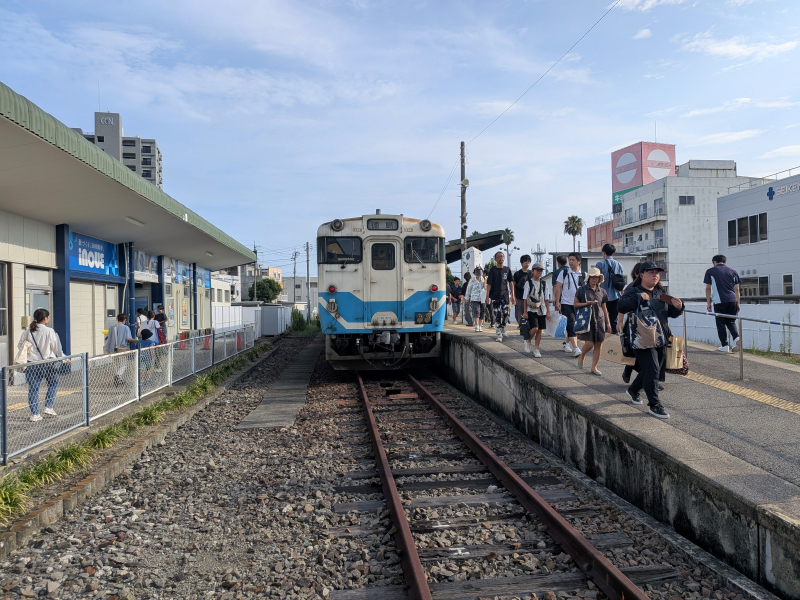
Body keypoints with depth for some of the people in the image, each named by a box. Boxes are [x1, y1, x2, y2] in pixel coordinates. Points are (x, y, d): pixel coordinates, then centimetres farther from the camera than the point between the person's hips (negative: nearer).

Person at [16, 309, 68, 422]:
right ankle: (49, 407, 10)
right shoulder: (49, 332, -9)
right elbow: (57, 348, -5)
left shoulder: (27, 332, 1)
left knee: (33, 388, 7)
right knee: (53, 384, 17)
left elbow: (20, 346, 9)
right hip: (47, 364, -3)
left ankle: (34, 413, 7)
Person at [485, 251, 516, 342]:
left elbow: (510, 283, 12)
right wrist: (487, 296, -10)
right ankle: (499, 334, -4)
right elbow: (489, 284, -4)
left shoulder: (507, 270, 8)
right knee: (497, 316, -6)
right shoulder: (493, 270, -2)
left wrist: (512, 295, 6)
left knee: (505, 314, 7)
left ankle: (503, 330, 28)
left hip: (505, 296, 3)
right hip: (495, 297, -3)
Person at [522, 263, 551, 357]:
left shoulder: (544, 283, 9)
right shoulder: (528, 283, 0)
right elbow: (525, 298, 0)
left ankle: (536, 349, 12)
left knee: (540, 330, 3)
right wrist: (525, 311, -4)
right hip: (531, 309, -4)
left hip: (542, 310, 4)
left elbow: (547, 298, 12)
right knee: (535, 328, -16)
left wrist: (548, 311, 7)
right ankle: (528, 341, 12)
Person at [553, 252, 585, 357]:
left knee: (577, 325, 11)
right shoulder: (564, 273, 1)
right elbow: (558, 287, 1)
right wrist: (557, 301, -7)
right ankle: (575, 348, -18)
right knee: (571, 325, -13)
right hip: (566, 303, -3)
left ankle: (568, 344, 29)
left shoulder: (583, 275, 6)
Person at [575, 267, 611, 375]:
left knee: (599, 344, 0)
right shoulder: (582, 290, 0)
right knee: (589, 344, -12)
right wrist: (587, 303, -14)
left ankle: (594, 367, 11)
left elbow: (604, 308, 15)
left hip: (599, 320, 4)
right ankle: (582, 356, 21)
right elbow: (575, 304, 2)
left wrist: (608, 323, 13)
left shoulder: (602, 291, 10)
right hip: (587, 320, -4)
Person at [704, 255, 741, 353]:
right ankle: (736, 338, -7)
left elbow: (708, 288, 3)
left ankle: (724, 346, 4)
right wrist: (738, 303, 15)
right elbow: (736, 289, 12)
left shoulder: (710, 271, 5)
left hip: (719, 301, -3)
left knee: (721, 324, 5)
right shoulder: (732, 271, 14)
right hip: (732, 300, 4)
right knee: (731, 322, 16)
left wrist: (708, 302, 7)